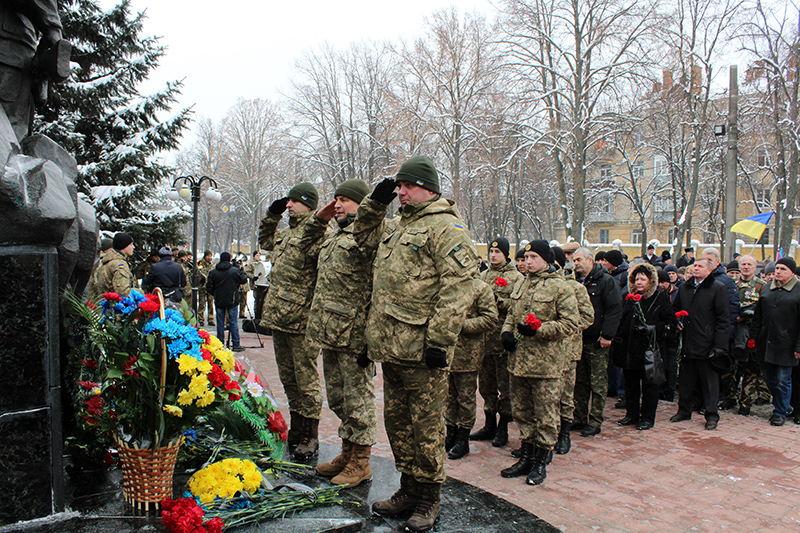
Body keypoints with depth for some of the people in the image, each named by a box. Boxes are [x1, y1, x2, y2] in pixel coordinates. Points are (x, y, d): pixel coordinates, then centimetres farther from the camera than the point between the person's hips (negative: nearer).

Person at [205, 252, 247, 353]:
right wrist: (241, 273, 17)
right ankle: (236, 345, 4)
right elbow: (244, 280, 2)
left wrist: (215, 294, 14)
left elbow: (208, 287, -1)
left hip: (219, 301, 2)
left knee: (220, 322, 9)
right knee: (233, 322, 3)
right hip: (232, 301, -2)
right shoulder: (235, 271, -8)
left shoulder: (213, 272, -2)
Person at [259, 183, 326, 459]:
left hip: (302, 319, -9)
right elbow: (265, 241, 36)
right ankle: (296, 428, 30)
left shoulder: (319, 232, -11)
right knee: (288, 376, 17)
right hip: (278, 316, 9)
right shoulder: (285, 233, 17)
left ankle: (310, 436, 10)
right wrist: (271, 216, 27)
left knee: (306, 377, -1)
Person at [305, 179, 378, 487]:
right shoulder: (333, 237, 17)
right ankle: (347, 453, 33)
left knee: (358, 399, 2)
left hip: (354, 335, -9)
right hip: (329, 333, 9)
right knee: (337, 398, 18)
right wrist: (318, 219, 19)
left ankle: (360, 464, 15)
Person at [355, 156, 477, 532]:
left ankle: (429, 499, 18)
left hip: (421, 348, -9)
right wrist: (375, 203, 16)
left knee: (426, 425, 3)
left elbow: (457, 287, -17)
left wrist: (439, 340, -21)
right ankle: (409, 489, 32)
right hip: (391, 346, 9)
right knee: (397, 421, 17)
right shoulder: (397, 227, 17)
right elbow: (365, 235, 35)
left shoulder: (446, 227, -10)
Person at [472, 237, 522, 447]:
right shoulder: (483, 275, 15)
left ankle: (503, 429, 13)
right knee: (486, 384, 12)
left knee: (505, 386, 2)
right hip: (484, 337, 6)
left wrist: (498, 300, -20)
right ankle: (489, 425, 25)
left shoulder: (516, 278, -3)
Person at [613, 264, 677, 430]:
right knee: (630, 383, 11)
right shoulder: (629, 299, 14)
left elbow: (671, 323, -5)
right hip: (629, 350, 5)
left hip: (649, 349, -5)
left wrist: (654, 329, -19)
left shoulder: (661, 298, -2)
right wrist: (617, 341, 11)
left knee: (649, 385, 3)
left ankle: (648, 417, 14)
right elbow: (621, 322, 20)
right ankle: (632, 414, 23)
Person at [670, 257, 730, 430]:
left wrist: (719, 345, -13)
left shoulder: (718, 288, -5)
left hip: (707, 345, -5)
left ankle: (711, 416, 15)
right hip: (687, 344, 5)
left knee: (709, 380, 4)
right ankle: (684, 410, 25)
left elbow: (723, 319, -8)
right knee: (685, 379, 13)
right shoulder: (684, 288, 12)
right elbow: (675, 310, 25)